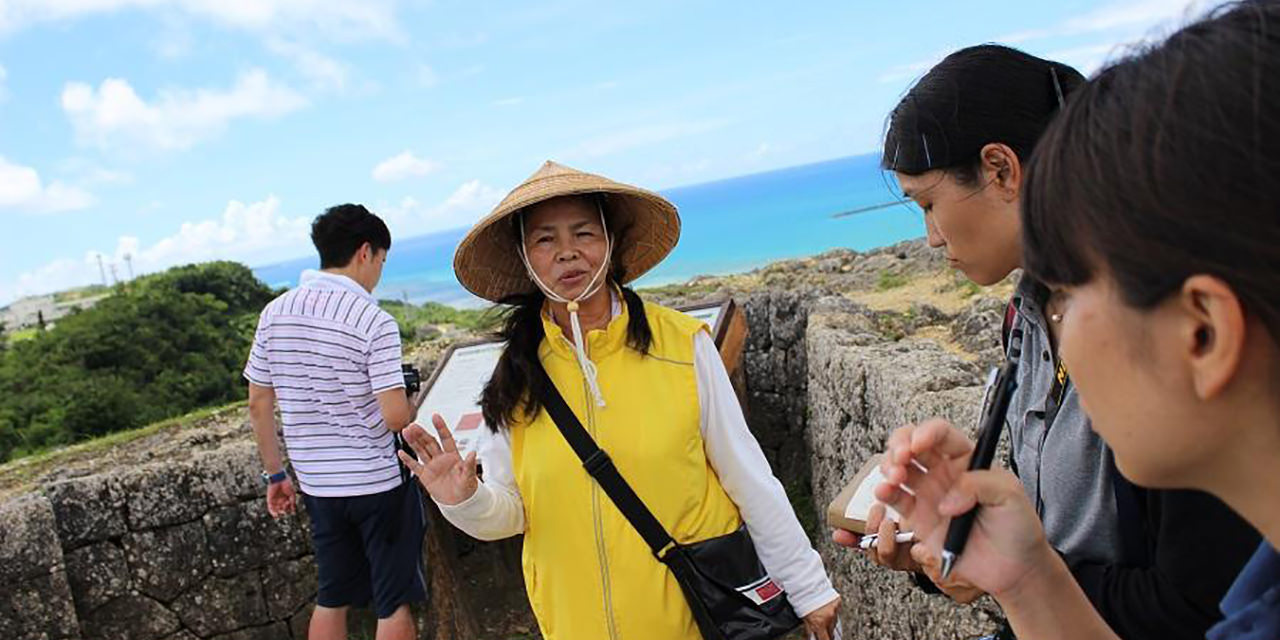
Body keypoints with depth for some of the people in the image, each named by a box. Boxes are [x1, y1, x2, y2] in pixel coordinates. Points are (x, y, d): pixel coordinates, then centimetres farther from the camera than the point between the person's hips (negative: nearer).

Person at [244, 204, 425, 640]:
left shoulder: (275, 313, 1)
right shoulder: (374, 321, -17)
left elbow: (258, 404, 5)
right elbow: (395, 417, -21)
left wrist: (275, 475, 15)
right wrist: (413, 407, 2)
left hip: (317, 484, 6)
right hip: (377, 482, -5)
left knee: (332, 598, 19)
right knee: (394, 602, 9)